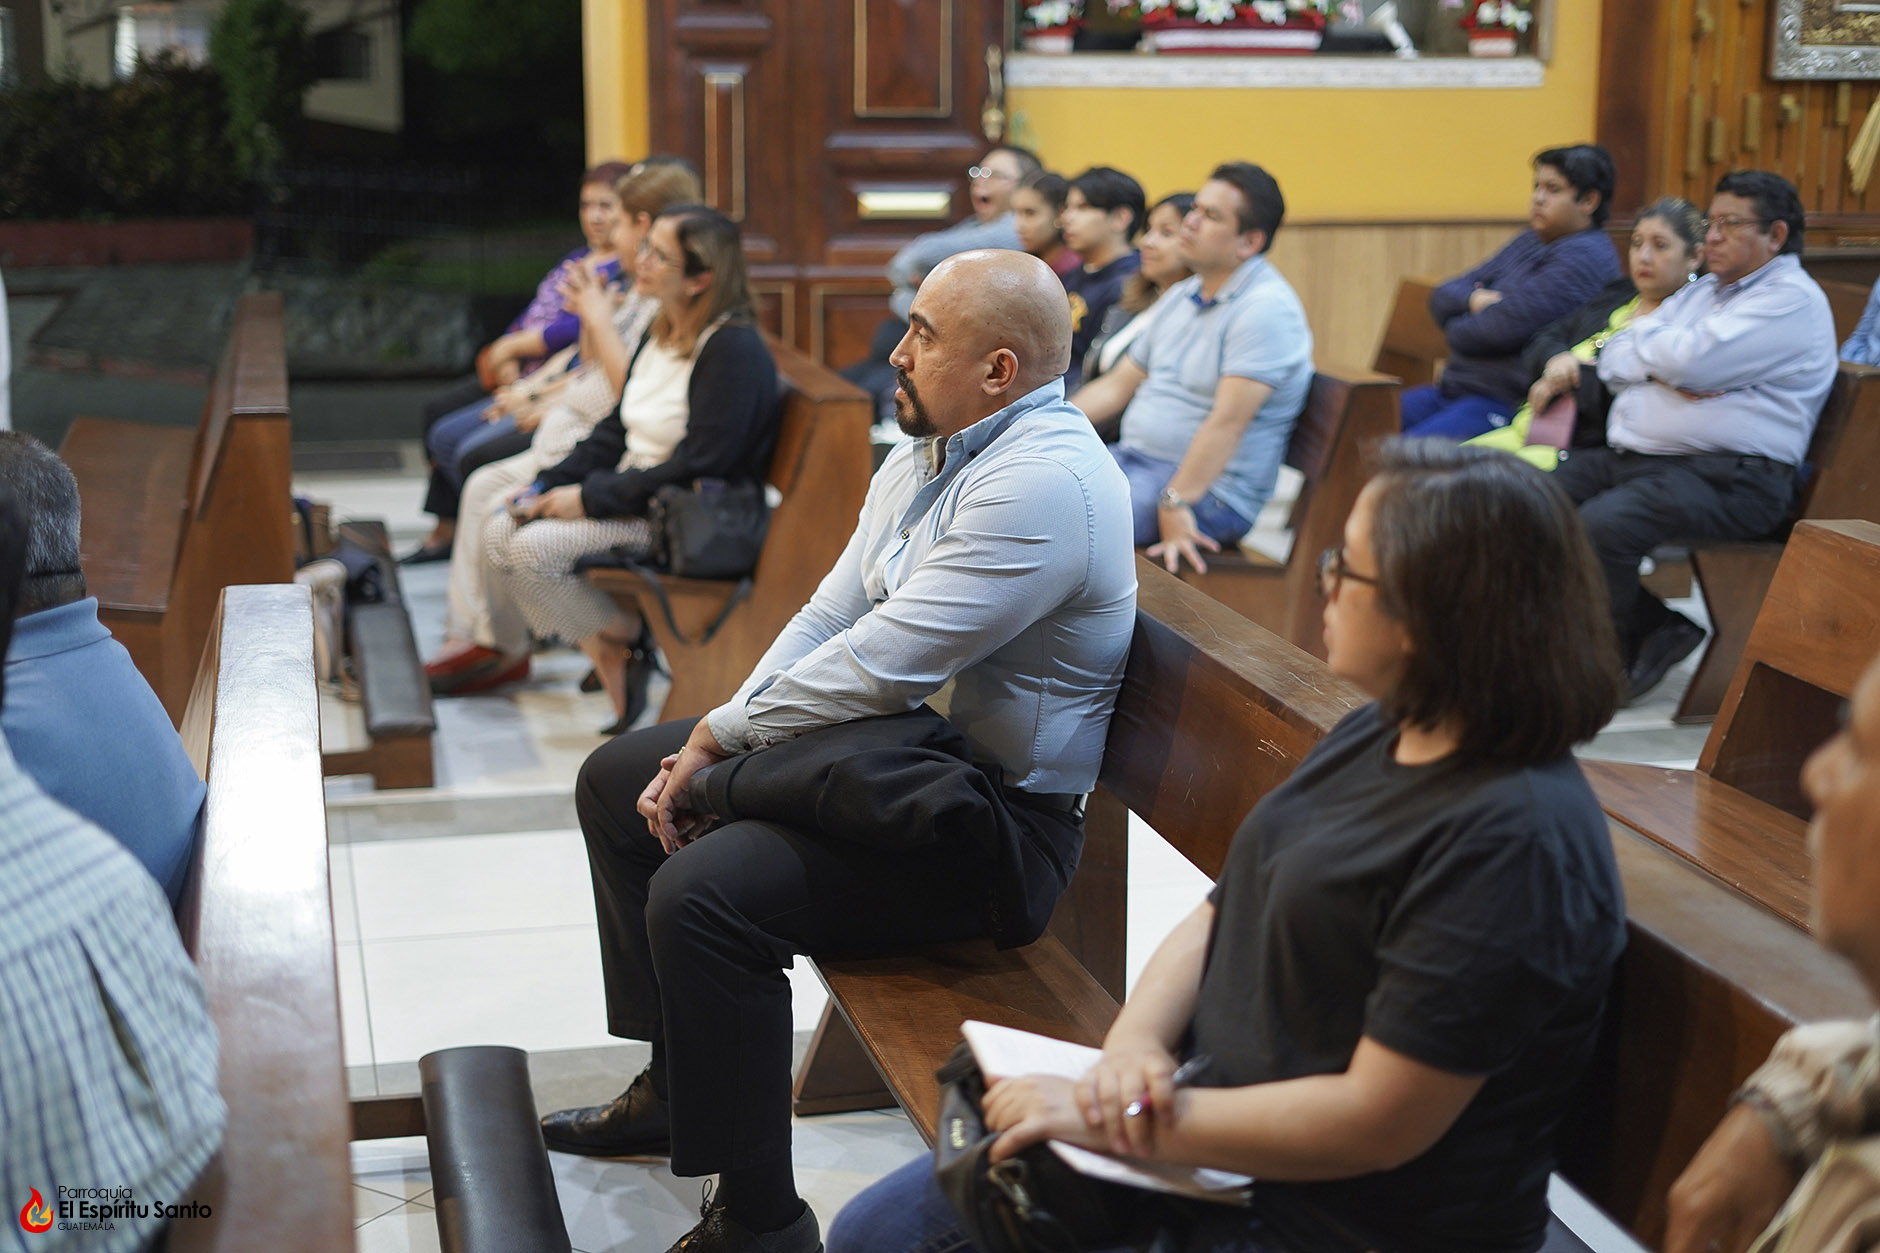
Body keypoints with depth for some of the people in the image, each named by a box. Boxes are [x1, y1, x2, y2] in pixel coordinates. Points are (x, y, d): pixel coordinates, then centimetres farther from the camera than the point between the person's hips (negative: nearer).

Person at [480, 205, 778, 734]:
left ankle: (626, 642, -1)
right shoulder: (662, 335, 11)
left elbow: (696, 467, -24)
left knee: (533, 548, -21)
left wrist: (590, 498, -20)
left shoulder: (733, 350, -19)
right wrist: (547, 485, 3)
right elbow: (616, 432, 17)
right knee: (498, 531, -1)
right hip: (631, 495, 10)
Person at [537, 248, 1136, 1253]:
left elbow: (879, 667, -27)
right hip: (889, 750, 11)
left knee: (702, 891, -28)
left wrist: (721, 738, -15)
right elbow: (830, 616, 10)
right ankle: (676, 1086, 24)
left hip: (984, 819, -11)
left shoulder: (1046, 482, -24)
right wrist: (717, 740, -4)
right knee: (616, 782, 14)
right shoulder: (922, 458, 10)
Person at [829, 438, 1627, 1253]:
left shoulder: (1513, 841, -25)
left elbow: (1378, 1123, -27)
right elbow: (1219, 918, 9)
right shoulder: (1378, 735, 5)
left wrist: (1114, 1121, -23)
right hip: (1208, 1113, 9)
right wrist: (1135, 1041, -11)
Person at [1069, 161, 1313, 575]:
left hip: (1207, 490, -9)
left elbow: (1228, 420, -23)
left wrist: (1175, 503, -30)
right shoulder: (1183, 295, 17)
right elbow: (1117, 385, 22)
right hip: (1132, 458, 9)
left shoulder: (1266, 308, -14)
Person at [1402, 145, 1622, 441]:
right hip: (1455, 391, 10)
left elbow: (1503, 328, -19)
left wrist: (1454, 328, 3)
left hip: (1508, 403, -10)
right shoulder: (1530, 241, 20)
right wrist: (1473, 300, -6)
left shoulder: (1585, 256, -10)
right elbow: (1443, 297, 18)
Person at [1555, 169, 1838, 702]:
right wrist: (1664, 370, -5)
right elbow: (1613, 363, 17)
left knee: (1602, 523, -32)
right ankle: (1657, 627, 0)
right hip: (1631, 457, 10)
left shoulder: (1792, 299, -5)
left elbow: (1693, 361, -19)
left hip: (1729, 479, -10)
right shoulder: (1701, 292, 25)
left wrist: (1644, 339, 3)